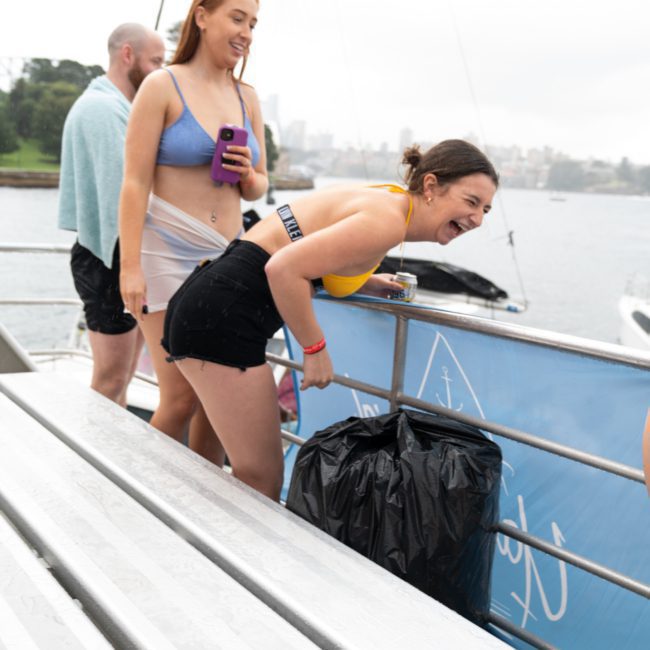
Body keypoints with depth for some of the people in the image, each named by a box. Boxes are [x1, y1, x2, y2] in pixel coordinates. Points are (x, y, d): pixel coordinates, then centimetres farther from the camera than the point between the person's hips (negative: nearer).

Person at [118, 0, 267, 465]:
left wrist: (248, 174, -6)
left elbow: (258, 188, 18)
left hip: (227, 257, 6)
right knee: (182, 399, -8)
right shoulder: (163, 86, -4)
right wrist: (130, 266, -15)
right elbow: (135, 182, -8)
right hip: (169, 254, -5)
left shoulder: (247, 98, 11)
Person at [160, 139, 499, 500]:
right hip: (223, 318, -10)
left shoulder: (382, 201, 13)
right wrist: (316, 348, -14)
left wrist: (364, 283, 13)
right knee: (262, 482, -4)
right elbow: (284, 268, -24)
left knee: (253, 472, 20)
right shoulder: (387, 222, -16)